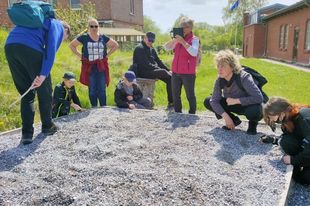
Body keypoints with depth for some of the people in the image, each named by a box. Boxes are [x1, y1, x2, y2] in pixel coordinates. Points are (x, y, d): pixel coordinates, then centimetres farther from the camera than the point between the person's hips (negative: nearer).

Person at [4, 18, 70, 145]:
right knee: (44, 90, 12)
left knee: (26, 93, 15)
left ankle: (26, 133, 10)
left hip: (10, 47, 7)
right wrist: (43, 75, -13)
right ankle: (48, 126, 26)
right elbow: (51, 49, -5)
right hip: (30, 48, -7)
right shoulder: (57, 26, 15)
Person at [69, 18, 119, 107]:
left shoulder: (103, 37, 4)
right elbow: (72, 45, 11)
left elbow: (115, 45, 15)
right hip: (89, 67, 0)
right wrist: (80, 55, 2)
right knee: (92, 90, 6)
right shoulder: (84, 37, 0)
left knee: (102, 90, 0)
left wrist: (107, 55, 5)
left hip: (101, 67, 1)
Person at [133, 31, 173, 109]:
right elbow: (146, 64, -17)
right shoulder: (139, 48, -9)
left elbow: (158, 61, 20)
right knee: (163, 72, -27)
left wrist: (168, 70, 6)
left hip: (153, 71, 9)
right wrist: (159, 69, -19)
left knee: (170, 79, -10)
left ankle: (171, 103, -10)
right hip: (143, 73, -9)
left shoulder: (151, 49, 20)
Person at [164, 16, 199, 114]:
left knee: (190, 95, 3)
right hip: (175, 72, 6)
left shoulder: (194, 39, -3)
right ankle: (177, 113, 25)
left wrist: (183, 42, -20)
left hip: (188, 73, -6)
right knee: (175, 95, 12)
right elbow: (166, 48, 9)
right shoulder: (178, 38, 13)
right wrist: (173, 40, -6)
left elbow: (194, 52, -19)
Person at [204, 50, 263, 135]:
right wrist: (226, 116, -29)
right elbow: (214, 100, -17)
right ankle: (234, 120, 6)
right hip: (234, 105, 5)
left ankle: (253, 123, -1)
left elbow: (259, 98, -36)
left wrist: (236, 100, -33)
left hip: (248, 106, -5)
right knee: (208, 102, -11)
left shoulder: (244, 78, -30)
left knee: (254, 110, -41)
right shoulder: (220, 80, -16)